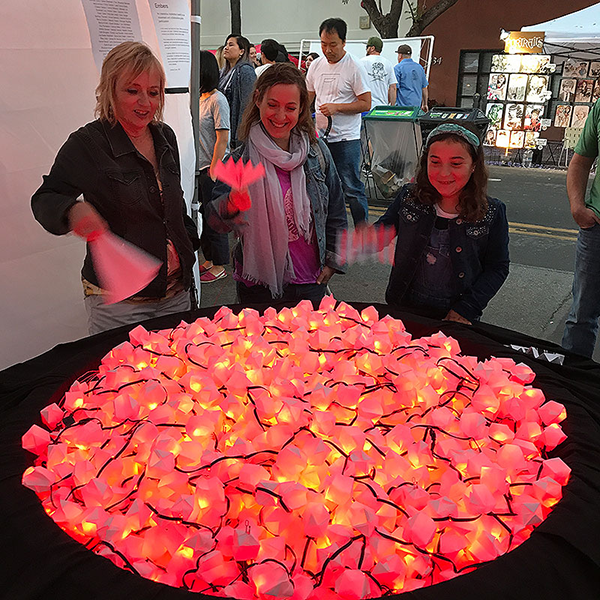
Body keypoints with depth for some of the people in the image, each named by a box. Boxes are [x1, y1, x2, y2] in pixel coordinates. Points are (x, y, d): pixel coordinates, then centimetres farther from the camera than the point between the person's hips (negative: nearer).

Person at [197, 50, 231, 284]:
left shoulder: (217, 100, -13)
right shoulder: (199, 98, 12)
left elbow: (222, 139, -17)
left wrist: (213, 170, -20)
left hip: (213, 169, -8)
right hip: (199, 168, 8)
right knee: (202, 215, 15)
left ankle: (219, 266, 11)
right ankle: (209, 261, 28)